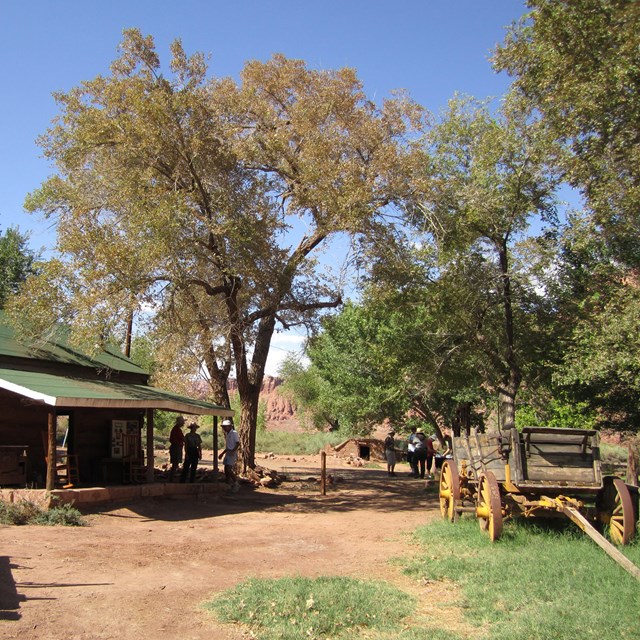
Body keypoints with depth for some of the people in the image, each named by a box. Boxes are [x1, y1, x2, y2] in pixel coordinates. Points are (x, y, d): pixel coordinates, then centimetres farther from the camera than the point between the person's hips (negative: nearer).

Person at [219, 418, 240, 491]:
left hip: (232, 454, -9)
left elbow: (238, 443, -16)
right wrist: (222, 453, 24)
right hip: (228, 453, 9)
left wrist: (232, 451, -27)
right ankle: (228, 485, 13)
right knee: (226, 470, 6)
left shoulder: (234, 433, -9)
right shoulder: (227, 434, 17)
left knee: (229, 469, -16)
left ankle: (236, 484, -6)